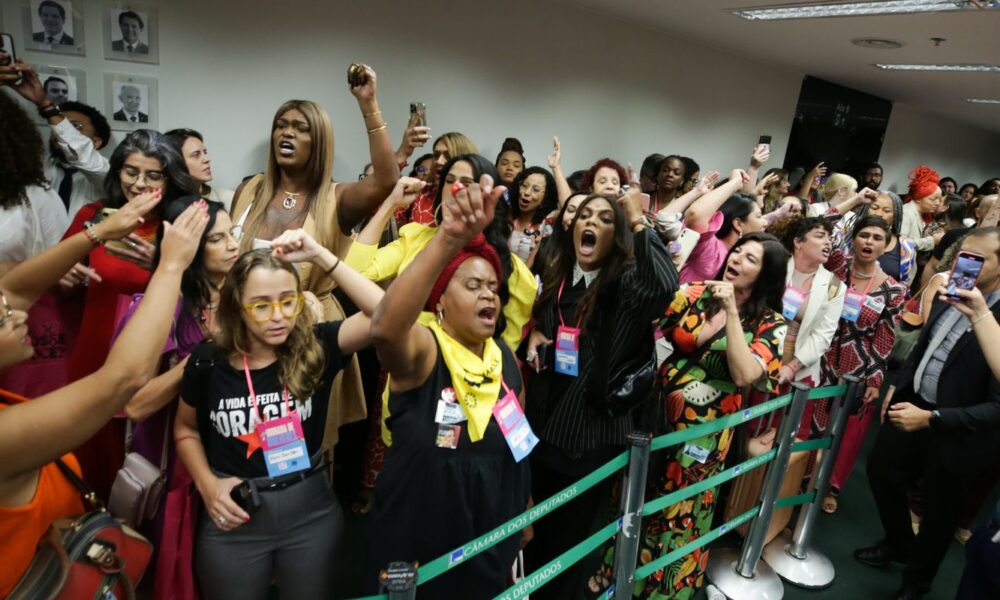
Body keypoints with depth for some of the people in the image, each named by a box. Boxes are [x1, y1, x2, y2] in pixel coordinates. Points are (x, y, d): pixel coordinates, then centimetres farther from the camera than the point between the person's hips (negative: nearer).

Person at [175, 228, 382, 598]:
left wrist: (321, 257, -26)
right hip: (234, 517, 0)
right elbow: (186, 428, 10)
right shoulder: (208, 362, -8)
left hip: (310, 510, 0)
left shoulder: (316, 348, -12)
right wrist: (207, 483, -6)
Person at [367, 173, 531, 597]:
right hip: (417, 552, -4)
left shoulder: (504, 359, -1)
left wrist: (525, 517, 19)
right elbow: (385, 328, -44)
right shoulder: (421, 350, -19)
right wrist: (449, 238, -55)